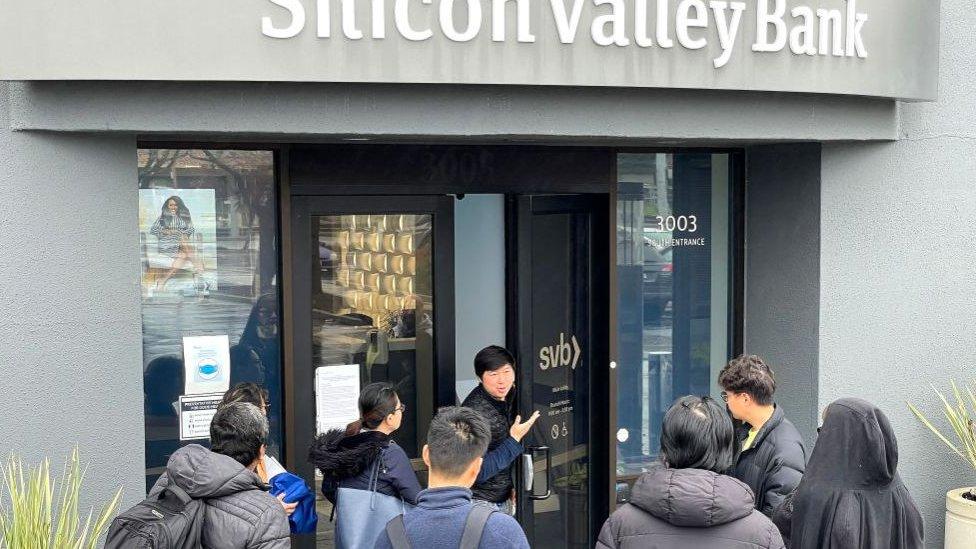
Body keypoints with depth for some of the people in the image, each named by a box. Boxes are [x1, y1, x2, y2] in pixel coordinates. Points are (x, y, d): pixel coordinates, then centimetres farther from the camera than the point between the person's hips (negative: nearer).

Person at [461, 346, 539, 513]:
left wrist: (512, 487, 13)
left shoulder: (508, 397, 2)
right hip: (481, 503, -7)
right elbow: (477, 472, -24)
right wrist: (514, 440, -23)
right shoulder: (475, 411, -23)